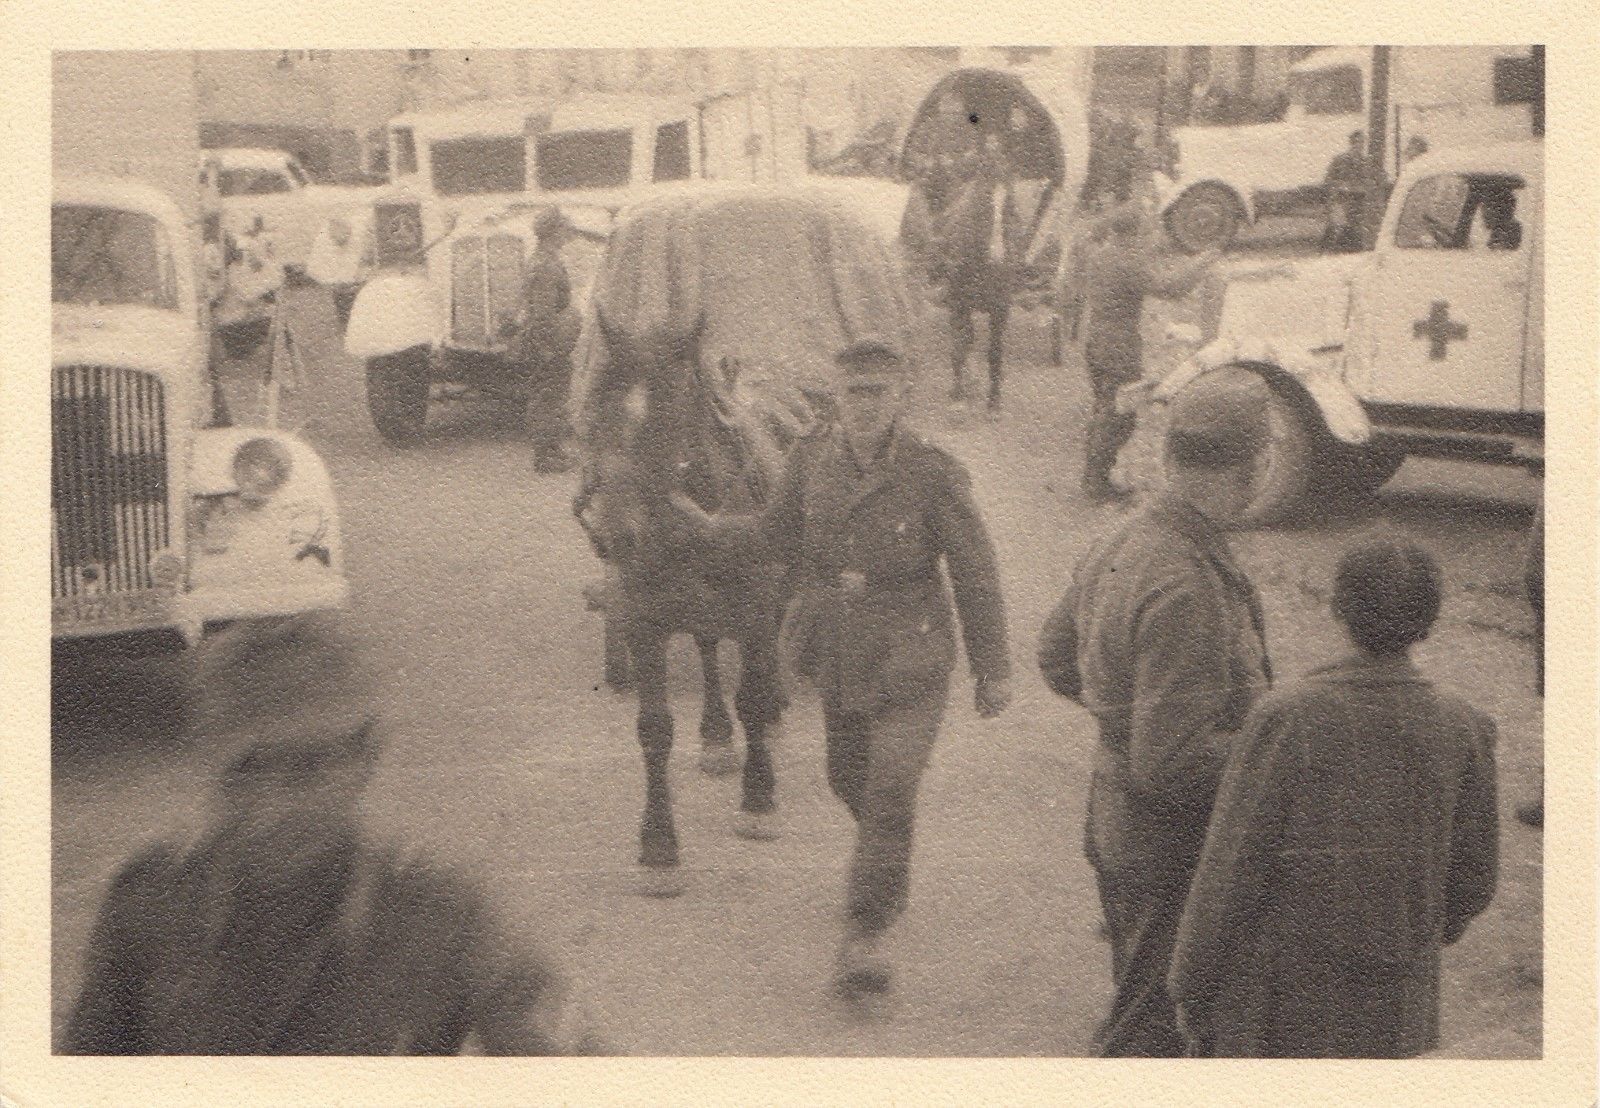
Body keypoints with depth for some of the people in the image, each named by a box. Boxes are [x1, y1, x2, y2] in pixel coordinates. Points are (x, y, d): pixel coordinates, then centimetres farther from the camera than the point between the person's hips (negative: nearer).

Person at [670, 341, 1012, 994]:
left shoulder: (935, 476, -14)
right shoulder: (810, 461, -3)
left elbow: (975, 574, -7)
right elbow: (781, 533, 16)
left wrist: (993, 671, -3)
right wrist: (712, 528, 4)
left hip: (910, 663, -4)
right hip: (838, 658, 5)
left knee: (889, 792, -10)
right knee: (849, 778, 19)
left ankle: (865, 932, 1)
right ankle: (885, 859, 50)